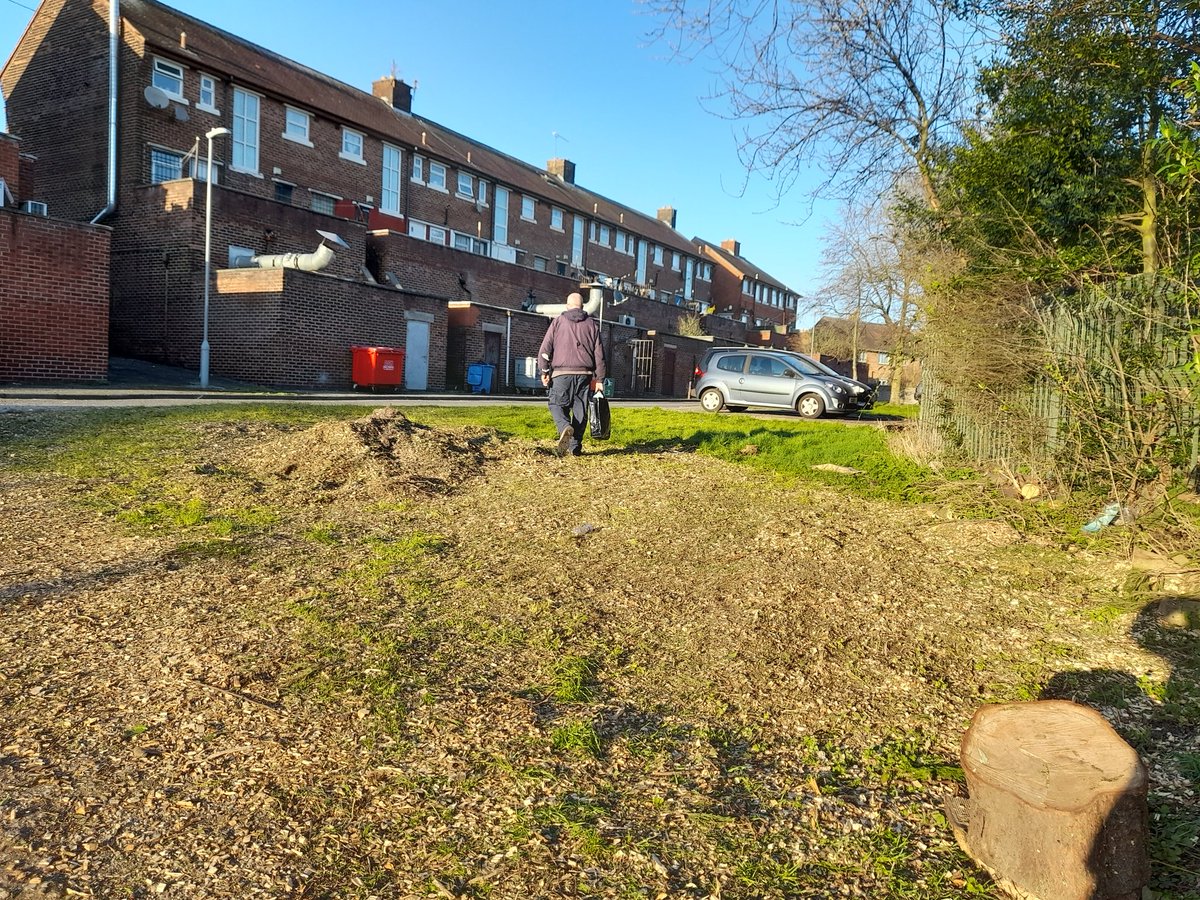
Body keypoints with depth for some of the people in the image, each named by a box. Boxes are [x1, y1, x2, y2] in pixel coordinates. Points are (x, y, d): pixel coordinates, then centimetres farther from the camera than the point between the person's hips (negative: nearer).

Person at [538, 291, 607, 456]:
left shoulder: (558, 322, 6)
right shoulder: (592, 324, 11)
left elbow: (545, 348, 0)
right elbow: (599, 353, 7)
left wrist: (544, 371, 4)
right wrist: (599, 378, 9)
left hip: (561, 373, -2)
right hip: (584, 374, 2)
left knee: (557, 405, 7)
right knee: (580, 409, 8)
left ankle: (565, 427, -23)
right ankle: (575, 446, 8)